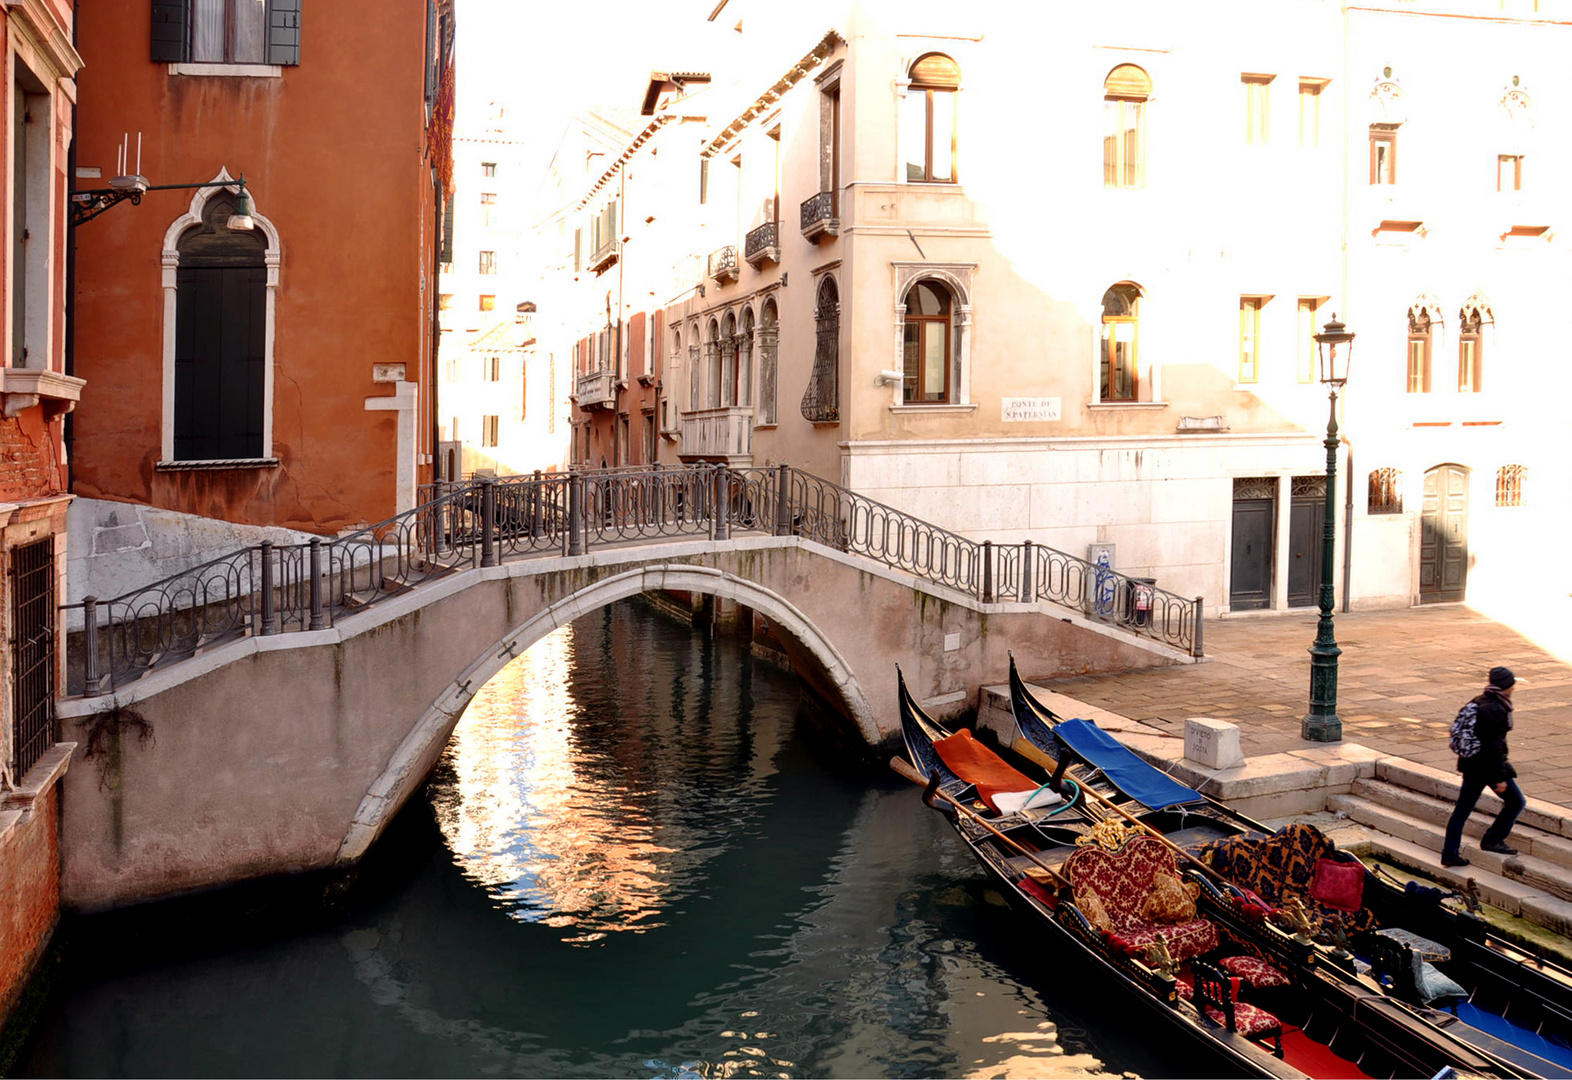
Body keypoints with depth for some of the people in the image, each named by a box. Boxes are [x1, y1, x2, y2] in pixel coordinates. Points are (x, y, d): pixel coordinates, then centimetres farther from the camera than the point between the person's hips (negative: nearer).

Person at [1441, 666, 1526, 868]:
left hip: (1471, 764, 9)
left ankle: (1450, 854, 13)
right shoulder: (1496, 710, -20)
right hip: (1489, 766, -9)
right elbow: (1494, 746, -22)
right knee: (1515, 801, 12)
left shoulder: (1478, 702, 7)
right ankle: (1492, 840, 16)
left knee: (1462, 809, 11)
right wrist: (1500, 777, -19)